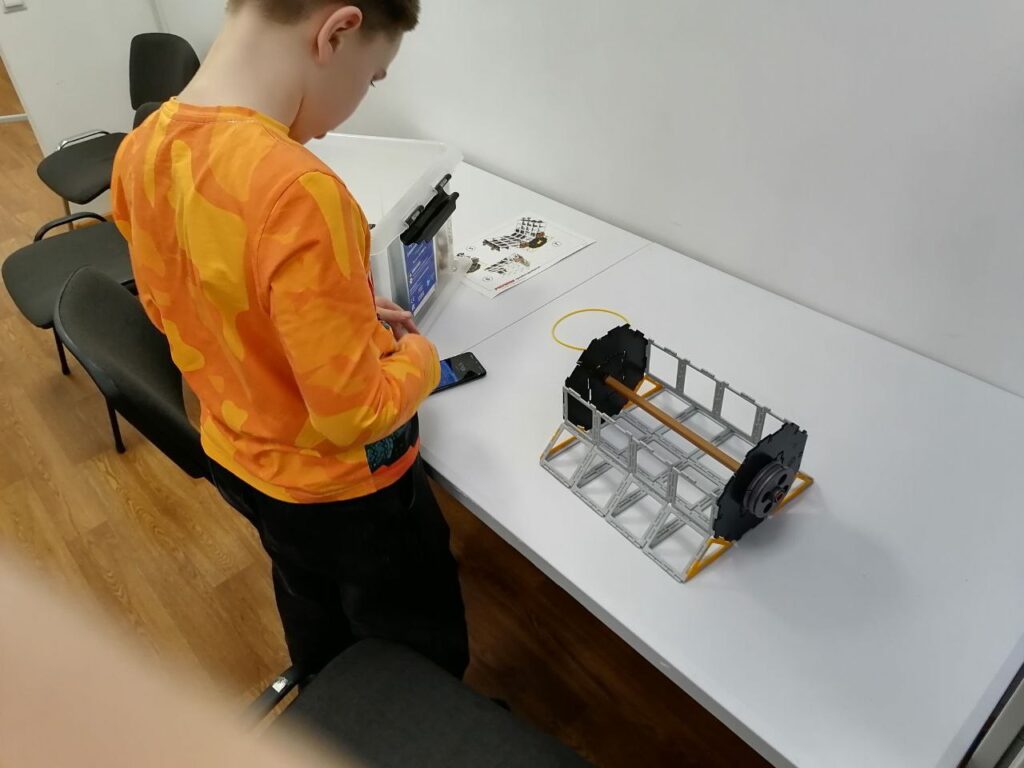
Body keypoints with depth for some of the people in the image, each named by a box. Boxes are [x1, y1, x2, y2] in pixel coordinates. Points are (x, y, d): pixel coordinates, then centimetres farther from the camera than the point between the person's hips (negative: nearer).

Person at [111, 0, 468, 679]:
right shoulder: (297, 192, -36)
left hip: (238, 459, 8)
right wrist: (418, 357, -10)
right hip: (341, 488, -8)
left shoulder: (142, 150, -10)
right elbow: (355, 415, -31)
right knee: (422, 655, 20)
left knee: (311, 605, 35)